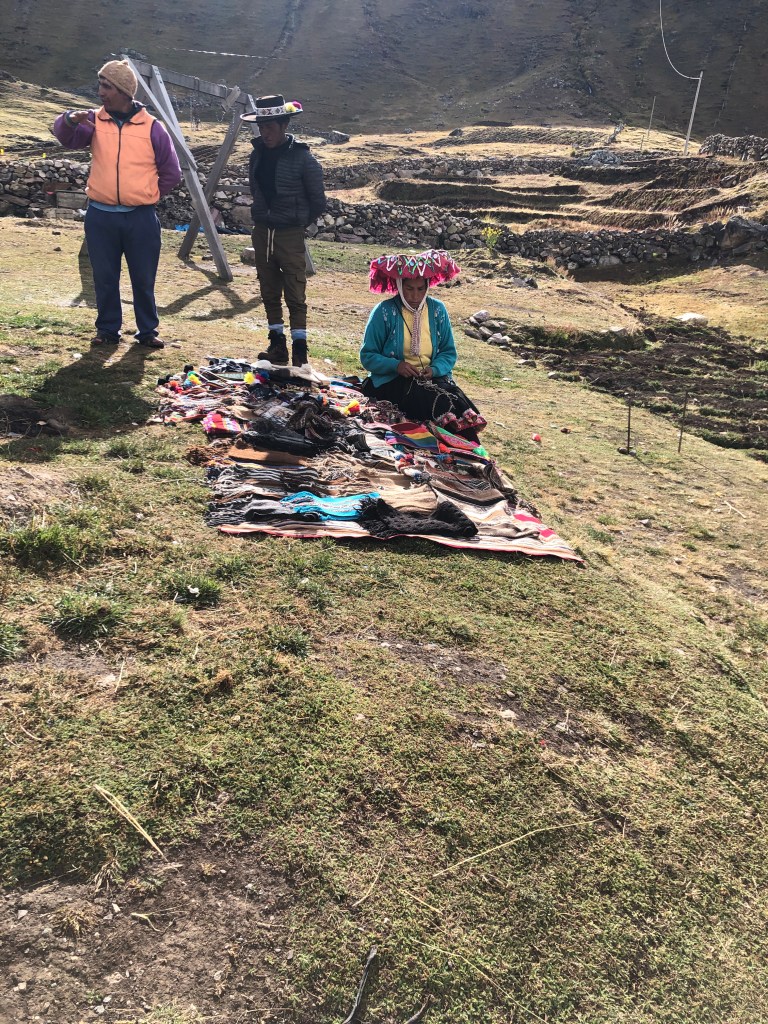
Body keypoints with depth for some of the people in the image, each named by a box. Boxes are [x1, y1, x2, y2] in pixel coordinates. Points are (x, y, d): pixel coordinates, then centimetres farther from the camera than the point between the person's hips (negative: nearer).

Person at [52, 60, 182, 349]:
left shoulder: (152, 127, 1)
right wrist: (70, 119, -30)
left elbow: (172, 173, 6)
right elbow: (65, 135, -10)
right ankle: (108, 329, 18)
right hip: (101, 216, 2)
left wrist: (146, 195, 8)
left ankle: (147, 330, 19)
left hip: (140, 218, -2)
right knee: (104, 278, 7)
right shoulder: (94, 121, 5)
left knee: (143, 279, 6)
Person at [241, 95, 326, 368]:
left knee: (295, 296, -3)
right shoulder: (257, 154, 5)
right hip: (262, 233, 6)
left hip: (290, 235, -6)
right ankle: (277, 345, 21)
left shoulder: (301, 157, -11)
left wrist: (299, 222, 5)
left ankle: (299, 352, 2)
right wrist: (263, 217, 14)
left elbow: (318, 201, -5)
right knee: (269, 293, 11)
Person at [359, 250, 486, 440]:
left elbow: (449, 353, 11)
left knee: (457, 400, -29)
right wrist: (396, 365, -18)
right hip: (392, 381, -3)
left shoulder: (437, 309, 7)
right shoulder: (384, 312, -4)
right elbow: (367, 356, -1)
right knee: (438, 401, -31)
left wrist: (434, 369, -11)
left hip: (432, 377, 4)